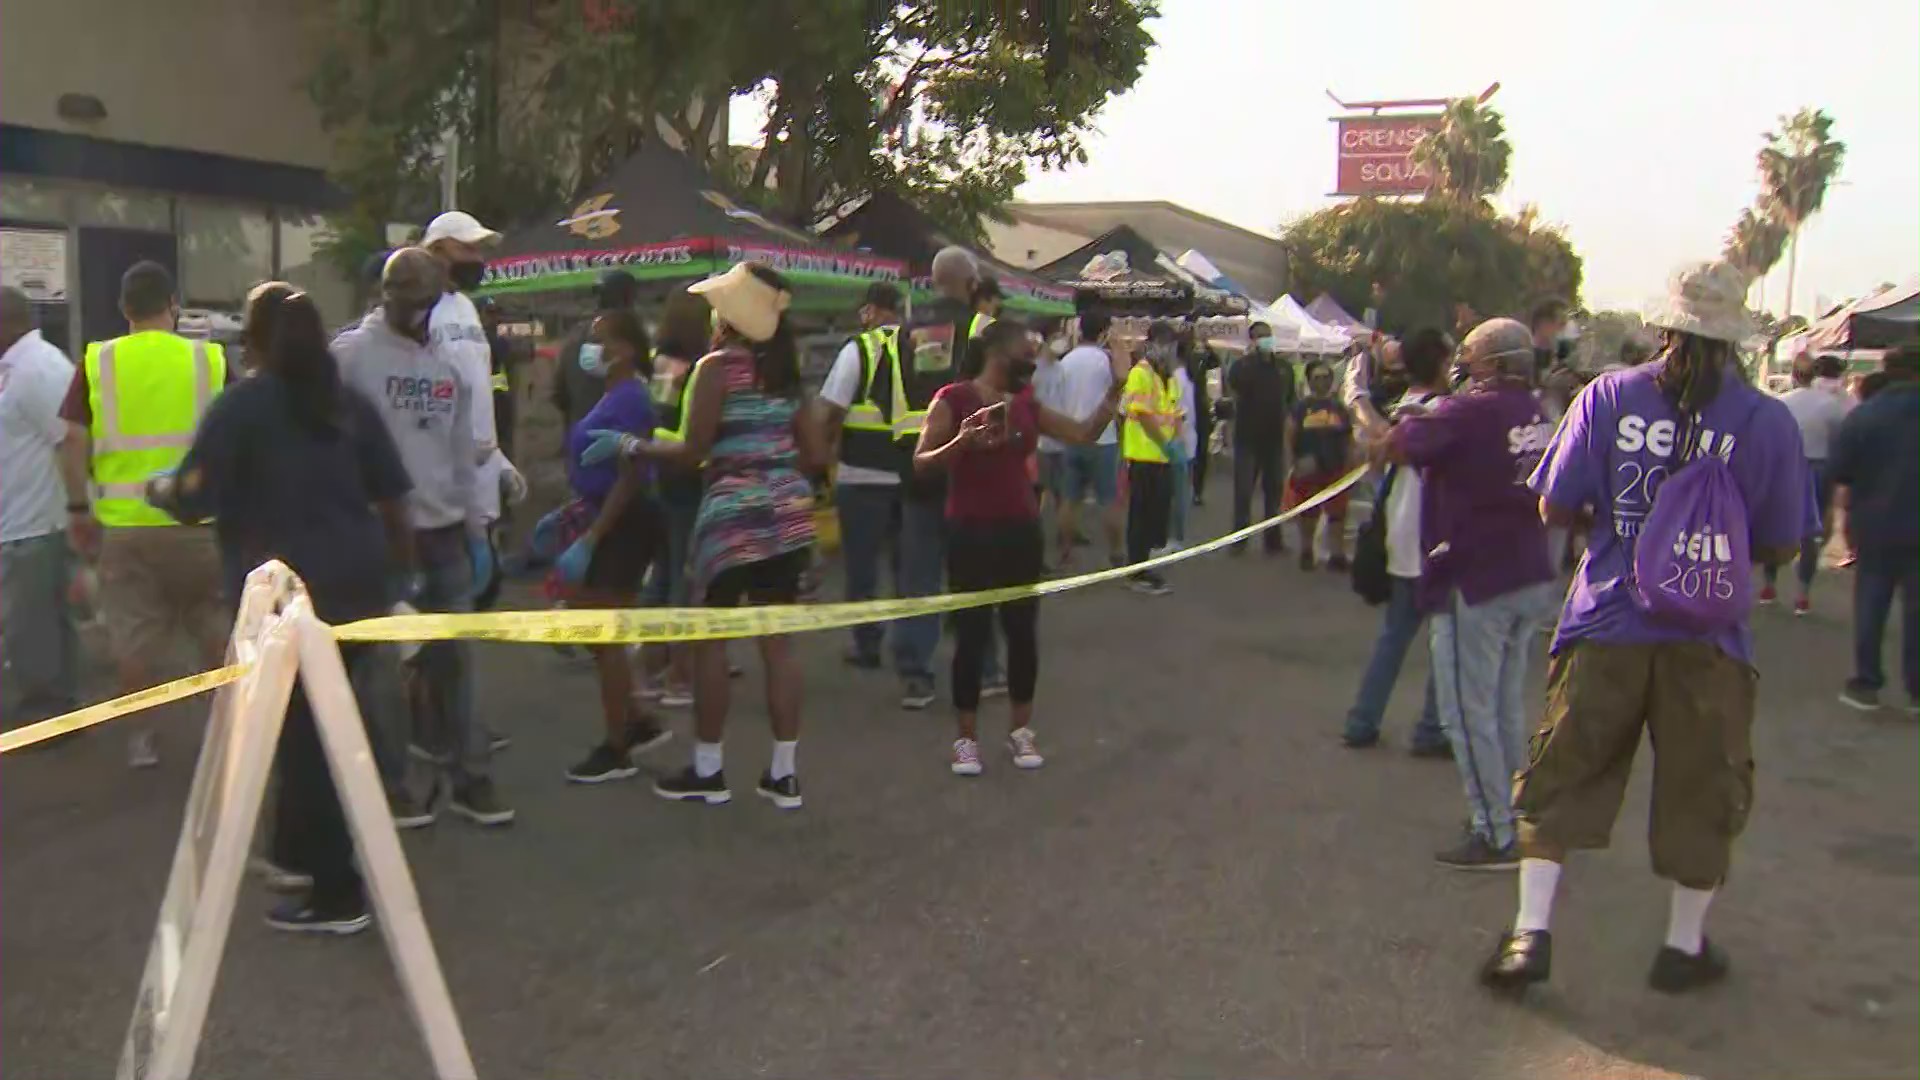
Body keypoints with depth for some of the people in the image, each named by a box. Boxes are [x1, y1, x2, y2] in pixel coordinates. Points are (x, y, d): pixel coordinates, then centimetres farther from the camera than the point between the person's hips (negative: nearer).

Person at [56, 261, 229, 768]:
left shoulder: (97, 362, 0)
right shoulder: (208, 359, -2)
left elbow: (73, 441, -2)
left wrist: (78, 508, 7)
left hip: (124, 520, 1)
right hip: (198, 516, -1)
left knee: (132, 635, 11)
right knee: (215, 628, 15)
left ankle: (140, 738, 18)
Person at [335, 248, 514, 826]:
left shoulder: (446, 365, 13)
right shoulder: (351, 355, -6)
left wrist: (477, 530, 13)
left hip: (444, 531, 5)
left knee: (454, 656, 7)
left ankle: (470, 776, 13)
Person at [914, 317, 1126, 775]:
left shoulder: (1026, 404, 10)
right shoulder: (953, 399, -7)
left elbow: (1084, 434, 12)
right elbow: (921, 463, -11)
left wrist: (1113, 392, 3)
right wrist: (962, 442, -27)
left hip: (1021, 529, 5)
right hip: (970, 532, -5)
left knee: (1023, 630, 7)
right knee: (971, 635, -1)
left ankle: (1021, 730, 21)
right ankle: (967, 738, 12)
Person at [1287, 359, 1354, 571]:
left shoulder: (1339, 408, 5)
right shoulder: (1300, 407, -3)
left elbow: (1349, 440, 10)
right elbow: (1289, 438, -3)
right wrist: (1295, 463, -13)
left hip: (1336, 469, 1)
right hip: (1307, 470, -1)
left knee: (1337, 515, 2)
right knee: (1307, 514, 12)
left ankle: (1337, 555, 8)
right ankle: (1306, 552, 29)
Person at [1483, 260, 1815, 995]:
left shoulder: (1609, 396, -5)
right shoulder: (1769, 422, -6)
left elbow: (1553, 508, -2)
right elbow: (1781, 546, 2)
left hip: (1605, 628, 0)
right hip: (1707, 638, 0)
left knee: (1563, 776, 10)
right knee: (1703, 793, 15)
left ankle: (1530, 934, 6)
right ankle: (1685, 946, 27)